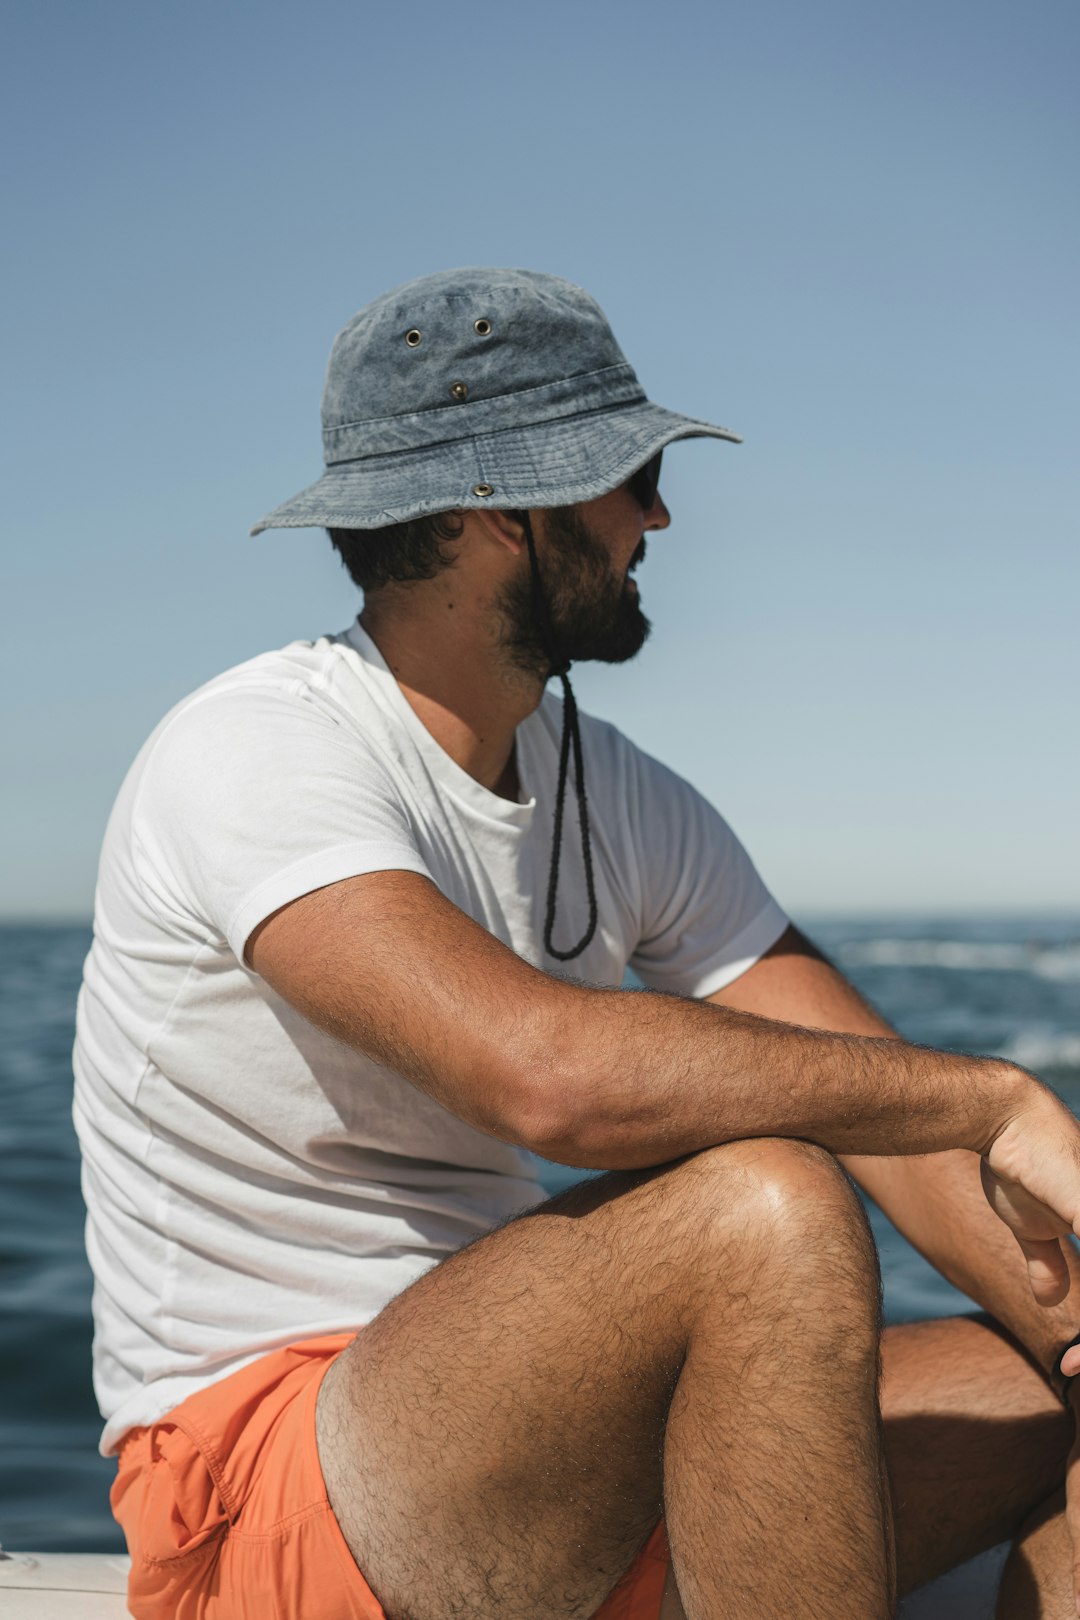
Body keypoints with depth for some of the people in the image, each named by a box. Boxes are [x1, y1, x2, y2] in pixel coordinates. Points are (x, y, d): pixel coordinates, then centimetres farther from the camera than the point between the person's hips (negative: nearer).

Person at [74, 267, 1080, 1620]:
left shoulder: (627, 805, 6)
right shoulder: (257, 756, -18)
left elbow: (896, 1114, 2)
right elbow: (550, 1076, -35)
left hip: (538, 1450, 7)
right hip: (263, 1495, -7)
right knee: (764, 1209, -31)